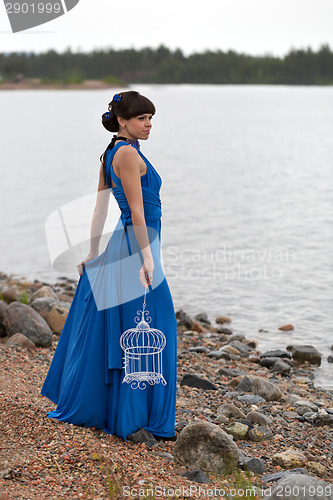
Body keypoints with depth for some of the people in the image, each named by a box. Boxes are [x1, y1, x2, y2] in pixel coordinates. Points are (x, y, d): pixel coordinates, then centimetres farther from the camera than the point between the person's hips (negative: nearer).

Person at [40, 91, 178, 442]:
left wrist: (93, 254, 17)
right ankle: (132, 417, 5)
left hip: (124, 245, 10)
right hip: (137, 247, -10)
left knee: (105, 329, 18)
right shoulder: (128, 153, -14)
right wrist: (147, 256, -20)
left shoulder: (111, 153, 14)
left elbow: (100, 209, 15)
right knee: (144, 334, -3)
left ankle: (77, 407, 30)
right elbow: (137, 209, -19)